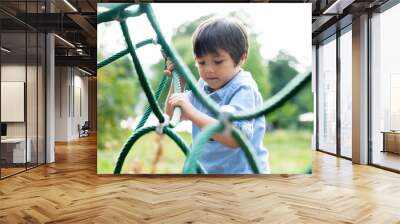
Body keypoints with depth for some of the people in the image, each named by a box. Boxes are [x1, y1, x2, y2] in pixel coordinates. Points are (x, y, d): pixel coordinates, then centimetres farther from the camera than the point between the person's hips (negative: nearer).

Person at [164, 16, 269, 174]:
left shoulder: (244, 90, -22)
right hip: (208, 169, 7)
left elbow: (235, 137, -35)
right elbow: (173, 116, 5)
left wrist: (192, 112, -38)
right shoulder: (202, 86, 0)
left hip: (242, 170, -7)